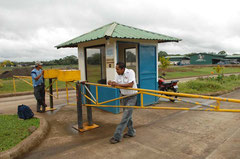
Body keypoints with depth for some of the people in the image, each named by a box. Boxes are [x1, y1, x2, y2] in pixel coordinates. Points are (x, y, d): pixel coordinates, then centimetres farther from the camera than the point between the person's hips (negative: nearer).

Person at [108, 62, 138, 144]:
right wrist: (111, 83, -23)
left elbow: (130, 85, -29)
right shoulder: (118, 74, 1)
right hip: (123, 96, 7)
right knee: (128, 115, 16)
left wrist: (118, 84, -33)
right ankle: (131, 132, 33)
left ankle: (117, 136, -4)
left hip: (131, 97, -7)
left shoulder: (130, 72, -19)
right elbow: (115, 83, 1)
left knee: (125, 116, -8)